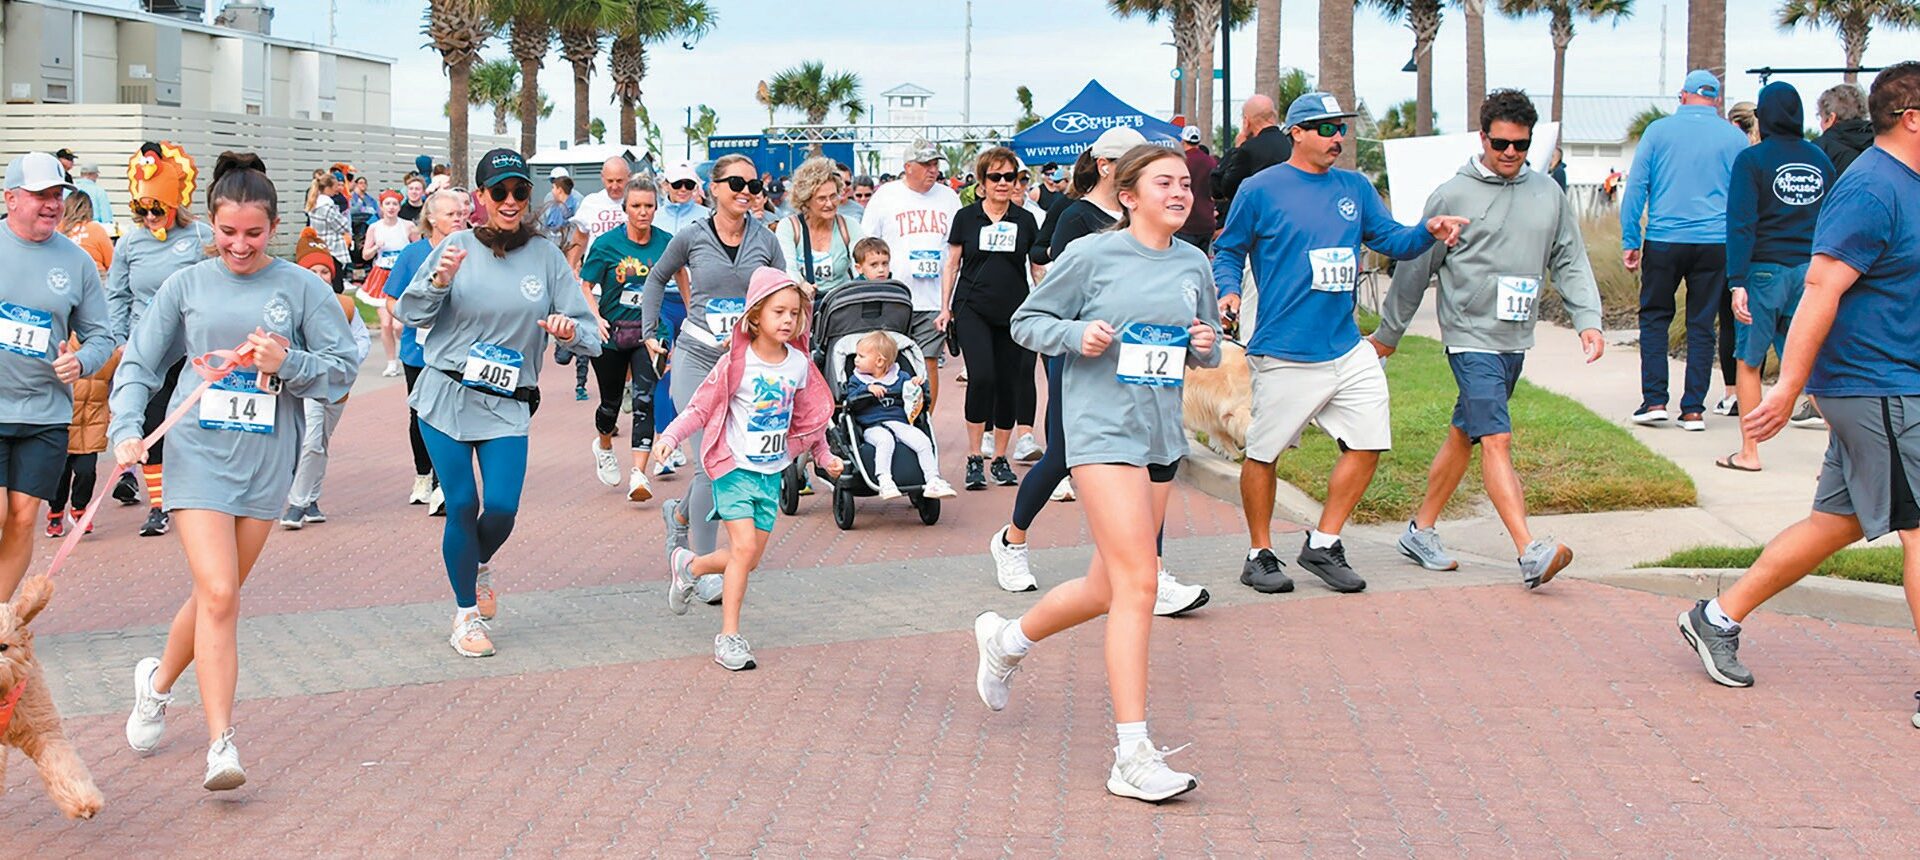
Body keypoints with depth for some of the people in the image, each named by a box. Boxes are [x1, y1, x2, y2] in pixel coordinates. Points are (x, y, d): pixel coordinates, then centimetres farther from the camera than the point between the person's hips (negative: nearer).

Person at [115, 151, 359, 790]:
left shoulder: (301, 288, 1)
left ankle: (158, 680, 42)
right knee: (219, 595, -14)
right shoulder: (187, 286, 3)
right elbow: (139, 364, 8)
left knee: (217, 594, 13)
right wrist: (127, 429, -6)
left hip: (266, 461, 2)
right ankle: (221, 743, -10)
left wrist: (287, 364, -16)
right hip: (199, 453, -2)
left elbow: (343, 371, 1)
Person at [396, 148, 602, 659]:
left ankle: (480, 566, 28)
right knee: (461, 505, -1)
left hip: (507, 406, 1)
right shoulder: (459, 247, 0)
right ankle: (466, 614, 18)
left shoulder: (546, 257, 2)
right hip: (446, 397, -1)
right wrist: (439, 281, -17)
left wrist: (571, 332, -22)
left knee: (502, 506, -8)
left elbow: (590, 335, 1)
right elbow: (410, 315, 1)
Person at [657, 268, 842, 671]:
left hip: (772, 472, 5)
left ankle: (688, 565, 36)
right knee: (745, 547, -15)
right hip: (735, 467, -5)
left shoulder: (799, 364, 2)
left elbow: (806, 415, 16)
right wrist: (670, 436, -21)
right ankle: (729, 636, -4)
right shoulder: (736, 362, -13)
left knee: (751, 558, 8)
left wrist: (824, 455, 18)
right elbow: (702, 406, -10)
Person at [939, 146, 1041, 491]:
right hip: (972, 310, -2)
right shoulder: (966, 217, 4)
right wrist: (944, 308, 3)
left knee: (1009, 384, 4)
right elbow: (952, 265, 9)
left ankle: (1001, 459, 17)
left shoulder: (1025, 221, 7)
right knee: (981, 377, -18)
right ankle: (974, 458, -7)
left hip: (1013, 313, 2)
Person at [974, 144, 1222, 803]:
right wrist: (1076, 334, -16)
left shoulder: (1194, 264, 11)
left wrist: (1207, 346, 0)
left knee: (1108, 589, 14)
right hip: (1104, 432, -7)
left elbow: (1206, 352, 23)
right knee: (1137, 584, -15)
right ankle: (1133, 757, -12)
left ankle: (1006, 639, 42)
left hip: (1163, 437, 7)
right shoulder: (1093, 255, -5)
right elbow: (1027, 321, 3)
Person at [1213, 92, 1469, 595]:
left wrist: (1428, 231, -9)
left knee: (1367, 444, 3)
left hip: (1348, 350, 5)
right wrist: (1228, 291, -15)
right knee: (1263, 454, 3)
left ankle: (1323, 545, 17)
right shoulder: (1260, 191, -3)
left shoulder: (1355, 188, 12)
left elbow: (1393, 241, 11)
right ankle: (1260, 556, 19)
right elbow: (1228, 252, 3)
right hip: (1285, 356, -5)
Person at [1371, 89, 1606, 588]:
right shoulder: (1453, 195, -4)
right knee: (1497, 440, -15)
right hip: (1471, 336, -6)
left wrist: (1588, 319, -2)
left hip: (1515, 340, 6)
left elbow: (1569, 262, 12)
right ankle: (1530, 553, -23)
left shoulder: (1548, 193, 9)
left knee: (1464, 435, 14)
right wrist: (1388, 334, 9)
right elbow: (1416, 268, 3)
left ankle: (1421, 530, 27)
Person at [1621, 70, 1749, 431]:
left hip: (1664, 240, -1)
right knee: (1701, 324, 6)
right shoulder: (1734, 137, 5)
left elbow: (1636, 186, 0)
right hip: (1716, 241, 1)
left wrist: (1630, 241, 3)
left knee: (1654, 317, 11)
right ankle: (1693, 409, 6)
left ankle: (1654, 401, 2)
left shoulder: (1659, 130, 3)